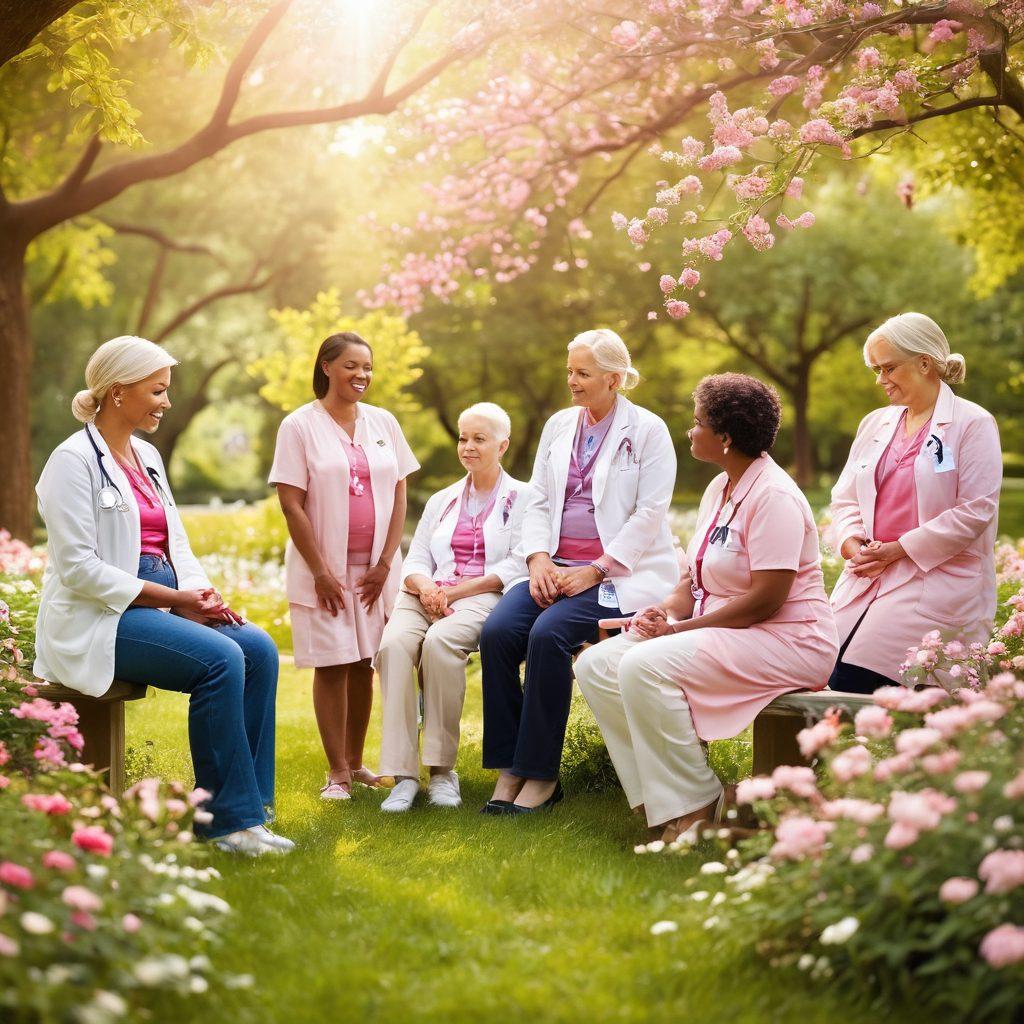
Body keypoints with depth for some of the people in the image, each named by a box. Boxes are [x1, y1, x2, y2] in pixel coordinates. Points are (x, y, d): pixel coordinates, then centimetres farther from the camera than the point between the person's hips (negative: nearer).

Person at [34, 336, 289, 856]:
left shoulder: (147, 455, 16)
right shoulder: (74, 459, -9)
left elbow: (175, 543, 18)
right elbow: (78, 567, -17)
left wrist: (200, 592, -4)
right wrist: (173, 598, -16)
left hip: (159, 605, 8)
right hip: (98, 619, -8)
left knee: (259, 648, -15)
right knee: (221, 659, -27)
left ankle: (246, 805, -10)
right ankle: (227, 818, -16)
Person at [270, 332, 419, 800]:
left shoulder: (383, 423, 7)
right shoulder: (300, 425, -4)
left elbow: (399, 495, 7)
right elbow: (291, 504, -8)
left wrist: (385, 563, -2)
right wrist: (321, 571, -11)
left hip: (376, 567, 3)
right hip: (324, 568, -3)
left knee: (364, 664, 7)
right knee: (331, 666, -2)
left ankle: (356, 761, 18)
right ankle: (337, 773, 5)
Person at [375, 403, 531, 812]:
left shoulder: (521, 497, 10)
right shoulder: (441, 500, 26)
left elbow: (516, 567, -3)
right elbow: (415, 560, 18)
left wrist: (455, 592, -13)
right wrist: (425, 585, -8)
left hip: (486, 596, -4)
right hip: (431, 595, 4)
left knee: (439, 641, -38)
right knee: (393, 643, -31)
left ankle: (442, 769, -28)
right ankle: (402, 774, -33)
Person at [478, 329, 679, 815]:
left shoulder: (647, 430, -2)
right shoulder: (559, 425, 15)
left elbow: (650, 514, -9)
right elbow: (538, 501, 14)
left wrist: (595, 571, -16)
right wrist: (539, 560, -5)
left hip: (619, 571, -5)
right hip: (556, 568, 6)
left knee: (549, 634, -31)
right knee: (497, 632, -21)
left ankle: (541, 774, -19)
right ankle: (508, 770, -14)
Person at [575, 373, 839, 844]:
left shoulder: (774, 497, -16)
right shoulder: (719, 488, 14)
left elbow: (764, 601, -23)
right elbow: (695, 578, 17)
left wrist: (681, 629, -19)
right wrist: (666, 610, -5)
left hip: (785, 642, -10)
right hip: (718, 631, 10)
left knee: (644, 666, -30)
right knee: (596, 665, -4)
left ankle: (694, 808, -16)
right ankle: (656, 795, -4)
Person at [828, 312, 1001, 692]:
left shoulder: (972, 424, -3)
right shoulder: (875, 423, 18)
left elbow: (976, 510, -11)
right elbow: (845, 498, 18)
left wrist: (899, 549, -12)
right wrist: (852, 543, -5)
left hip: (937, 581, -6)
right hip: (866, 577, 6)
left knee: (853, 686, -20)